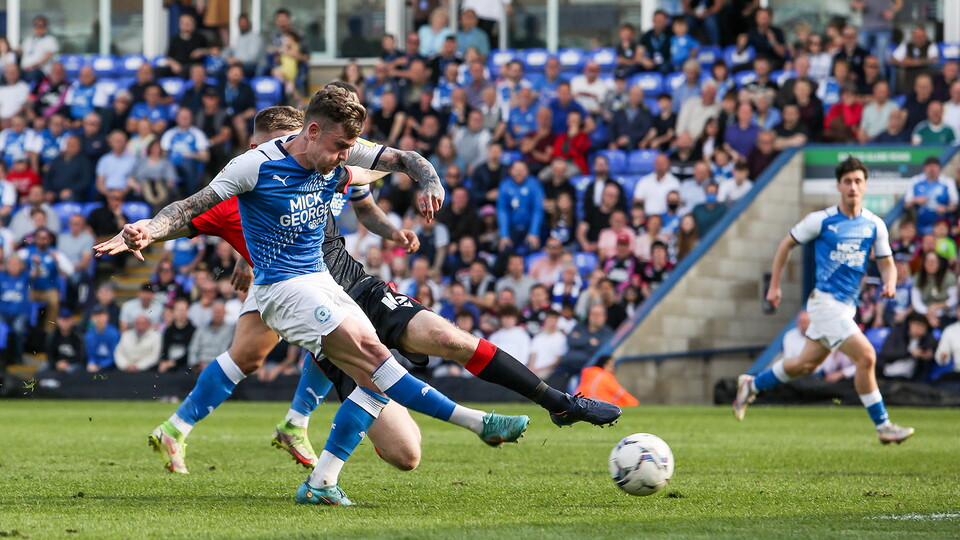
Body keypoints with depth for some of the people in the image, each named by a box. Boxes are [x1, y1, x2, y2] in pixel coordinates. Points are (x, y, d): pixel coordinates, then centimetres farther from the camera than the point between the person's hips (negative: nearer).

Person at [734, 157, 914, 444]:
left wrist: (890, 283, -12)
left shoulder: (875, 225, 4)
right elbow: (787, 244, 5)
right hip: (826, 300, -6)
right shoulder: (821, 220, -7)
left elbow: (886, 263, 11)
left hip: (847, 305, 6)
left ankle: (751, 385, 38)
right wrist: (774, 286, 5)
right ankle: (883, 426, -9)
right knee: (866, 356, -17)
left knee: (806, 364, 16)